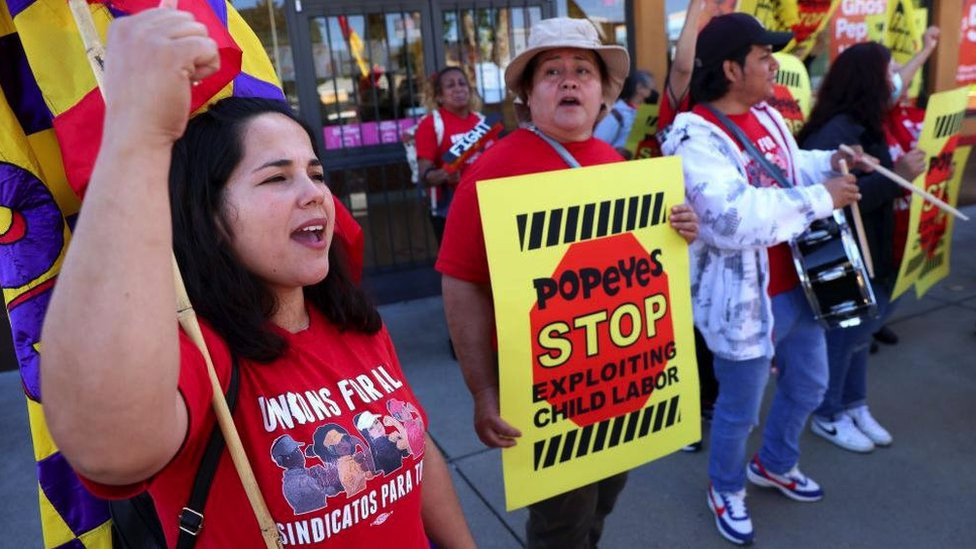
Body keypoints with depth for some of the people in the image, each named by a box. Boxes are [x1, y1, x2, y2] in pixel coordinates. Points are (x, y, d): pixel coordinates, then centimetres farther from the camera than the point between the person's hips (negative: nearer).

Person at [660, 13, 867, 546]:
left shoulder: (767, 115, 6)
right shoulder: (697, 139, -24)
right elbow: (735, 218, -36)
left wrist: (828, 162, 6)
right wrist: (820, 198, -27)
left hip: (797, 286, 9)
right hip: (745, 300, -9)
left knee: (808, 386, 26)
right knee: (740, 410, 10)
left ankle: (774, 464, 51)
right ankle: (726, 489, 38)